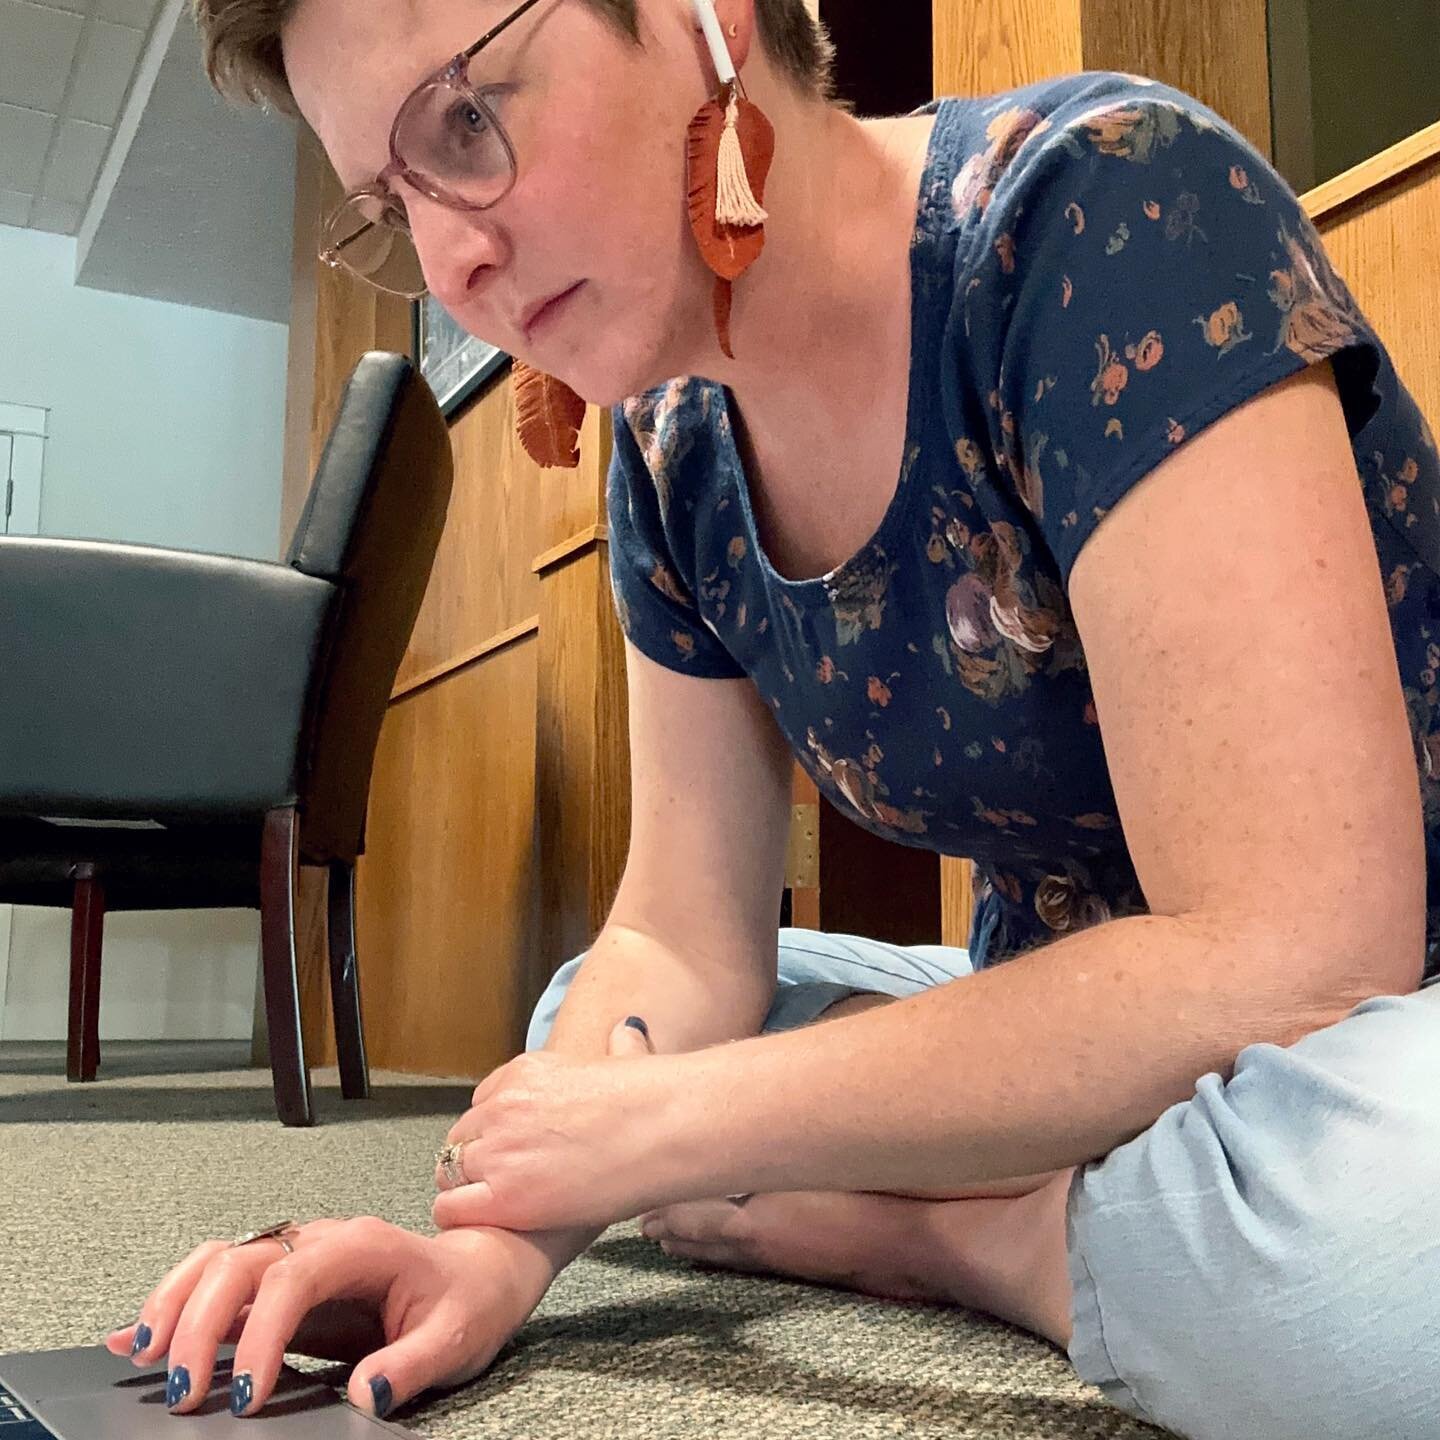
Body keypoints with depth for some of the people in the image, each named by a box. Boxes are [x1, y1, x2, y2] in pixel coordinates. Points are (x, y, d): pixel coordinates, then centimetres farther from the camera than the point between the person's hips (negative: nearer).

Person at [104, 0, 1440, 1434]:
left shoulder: (1108, 209, -23)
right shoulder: (673, 460, -1)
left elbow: (1301, 951, -30)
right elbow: (686, 944, 0)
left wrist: (666, 1128, -22)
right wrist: (499, 1247, -19)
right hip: (1075, 1035, 6)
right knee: (586, 1025, 7)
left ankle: (954, 1234, -10)